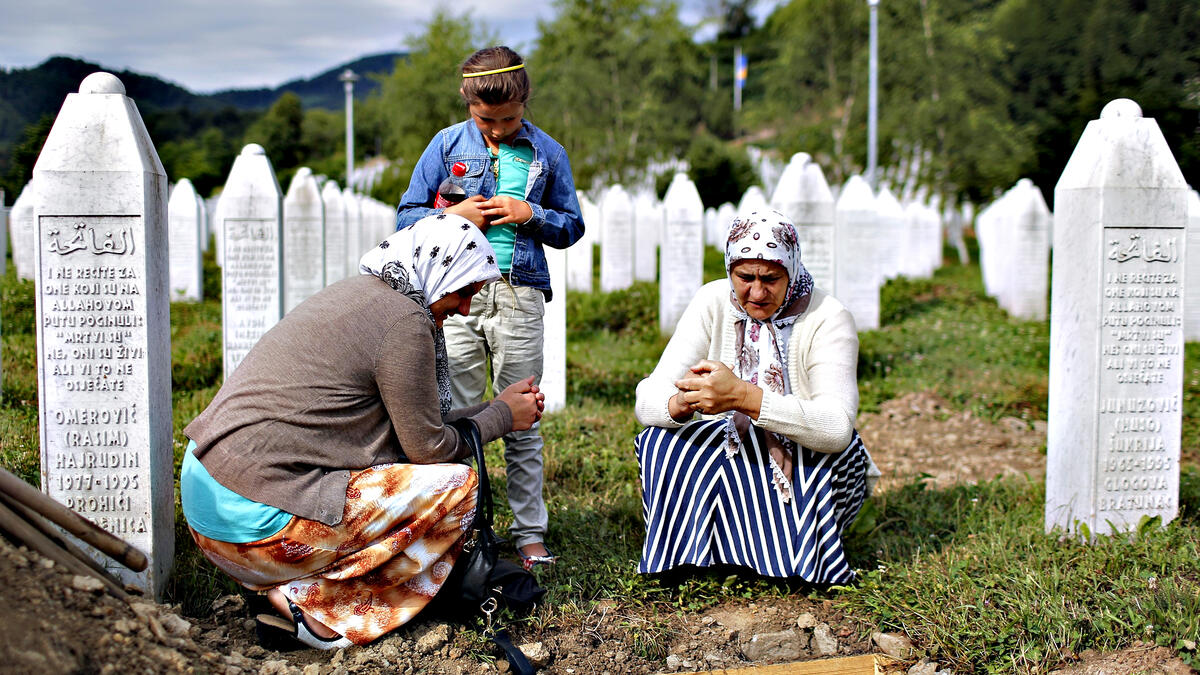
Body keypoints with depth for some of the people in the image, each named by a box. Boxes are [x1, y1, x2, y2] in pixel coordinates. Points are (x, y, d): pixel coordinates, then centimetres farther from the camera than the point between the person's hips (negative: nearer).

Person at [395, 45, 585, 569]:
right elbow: (407, 216, 9)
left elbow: (571, 227, 12)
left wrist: (530, 215, -6)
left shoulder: (546, 153, 8)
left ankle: (530, 534, 11)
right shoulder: (447, 145, 7)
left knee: (521, 420, 3)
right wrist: (453, 215, -9)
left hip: (519, 296, 0)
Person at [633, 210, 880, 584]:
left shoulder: (828, 319, -17)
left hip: (808, 477, -2)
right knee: (662, 440, -25)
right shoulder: (713, 304, -8)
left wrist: (742, 396, -47)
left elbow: (838, 426, -33)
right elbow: (648, 400, -17)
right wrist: (681, 404, -44)